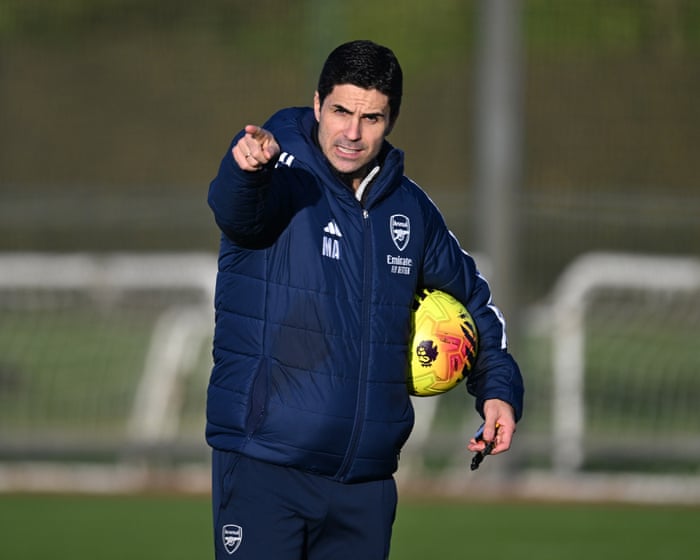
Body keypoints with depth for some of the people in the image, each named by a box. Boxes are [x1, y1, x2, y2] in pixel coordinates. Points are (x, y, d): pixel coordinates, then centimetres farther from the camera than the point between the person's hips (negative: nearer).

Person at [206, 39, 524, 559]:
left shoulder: (410, 208, 9)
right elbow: (235, 207, -31)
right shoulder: (283, 178, -7)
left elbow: (471, 294, 25)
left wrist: (498, 388, 11)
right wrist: (248, 166, -55)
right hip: (263, 467, -5)